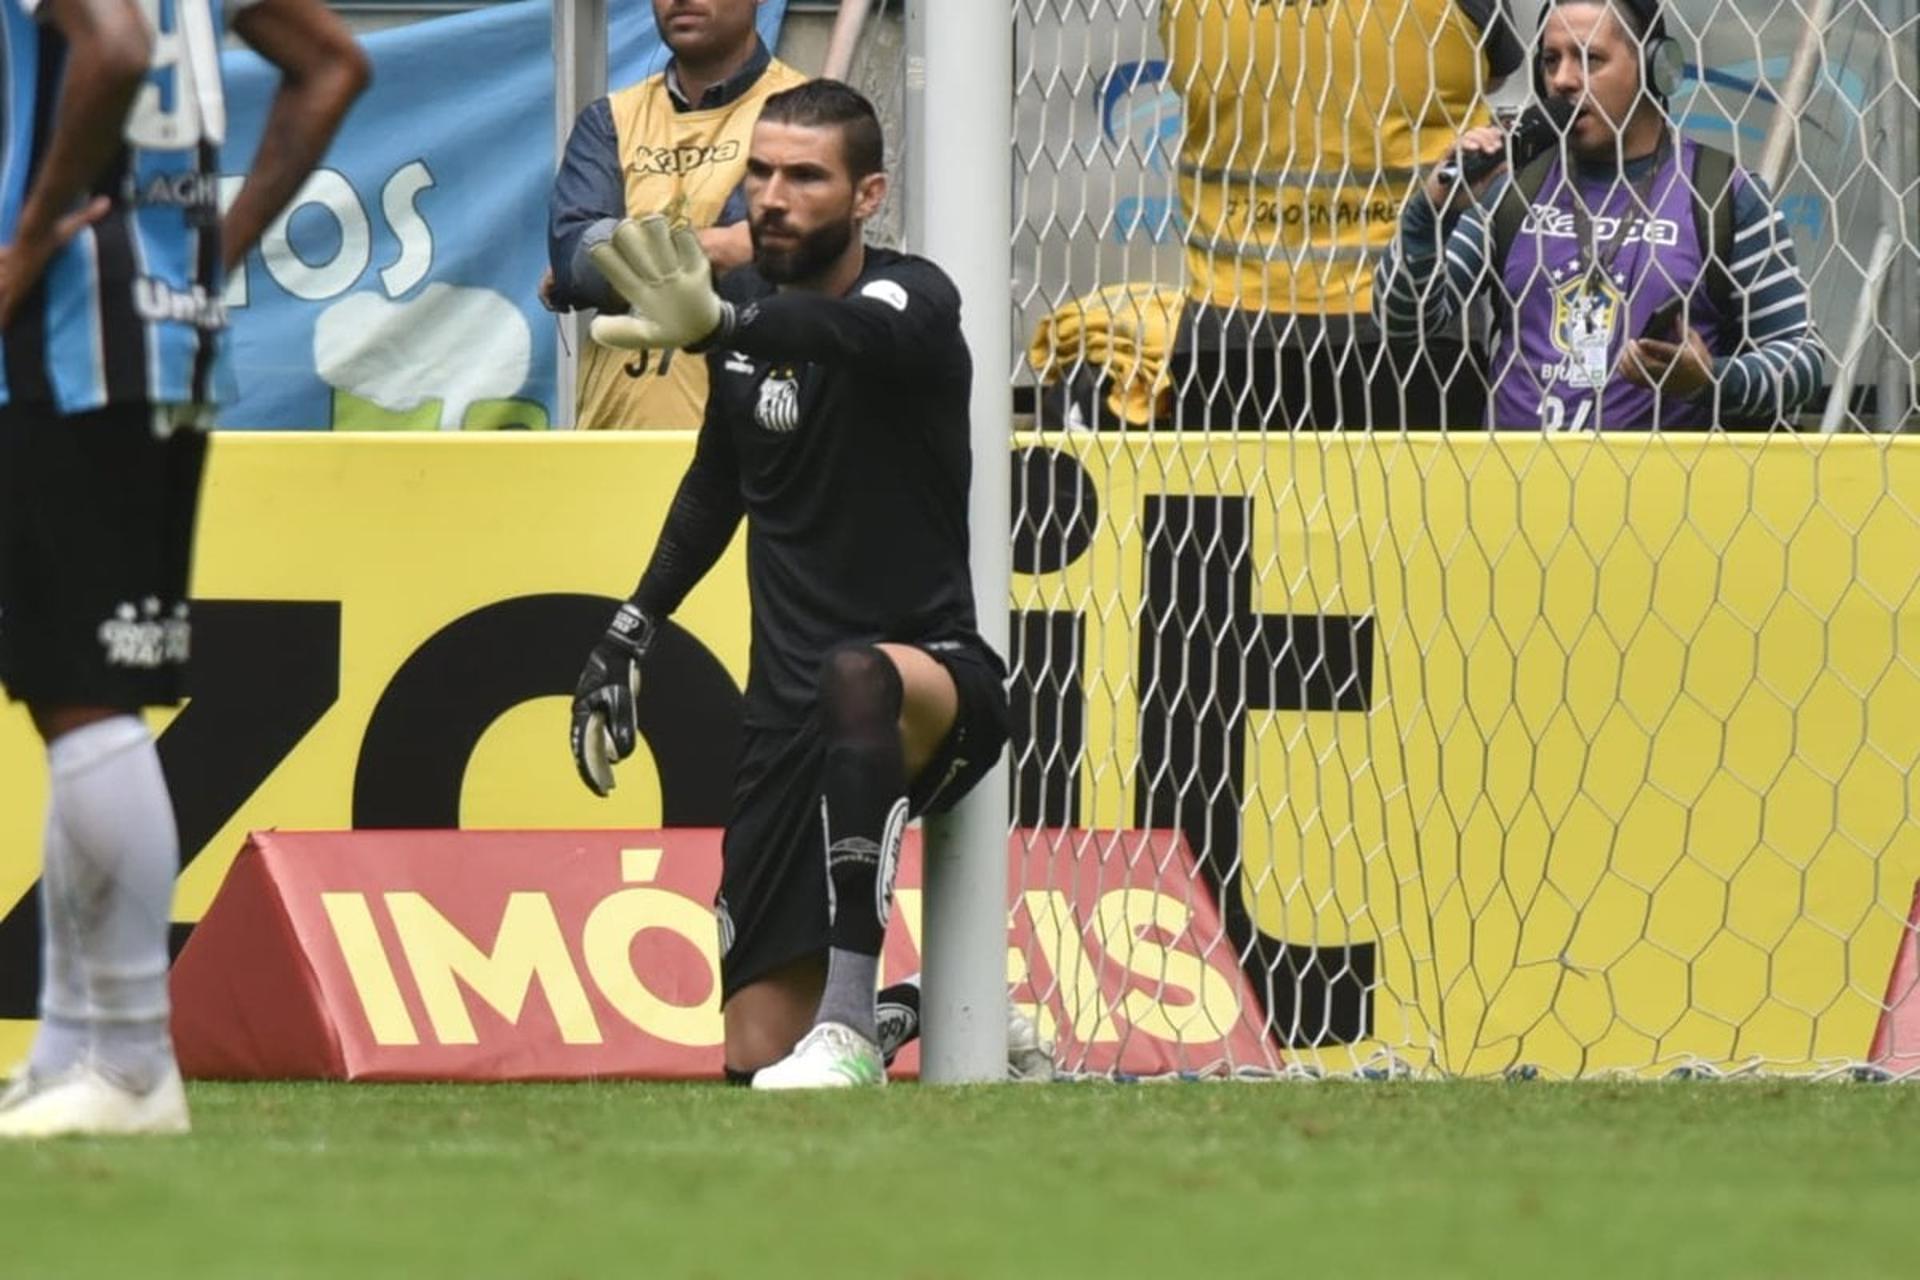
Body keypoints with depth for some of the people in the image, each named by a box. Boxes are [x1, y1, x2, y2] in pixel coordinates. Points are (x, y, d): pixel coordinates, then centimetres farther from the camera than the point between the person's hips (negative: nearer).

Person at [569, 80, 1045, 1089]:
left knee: (855, 678, -44)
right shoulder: (747, 302, 6)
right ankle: (898, 1017, 31)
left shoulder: (913, 302, -13)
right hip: (787, 718, 6)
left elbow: (852, 334, -39)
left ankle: (850, 1028, -45)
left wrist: (719, 325, -58)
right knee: (758, 1056, -3)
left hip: (936, 679, -6)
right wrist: (628, 635, 19)